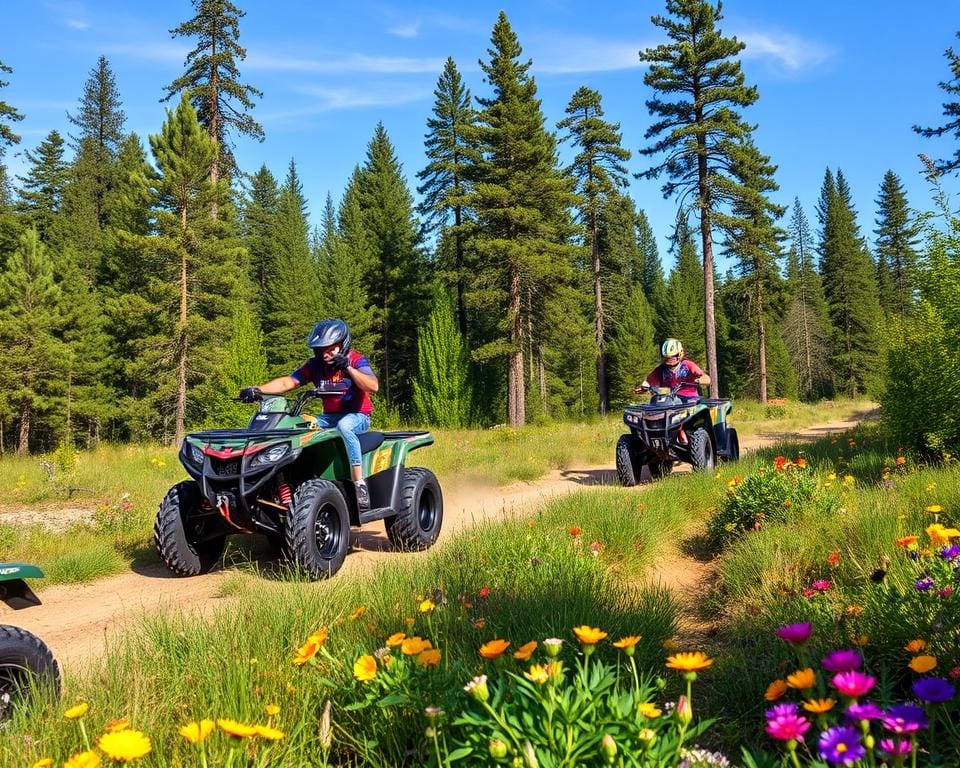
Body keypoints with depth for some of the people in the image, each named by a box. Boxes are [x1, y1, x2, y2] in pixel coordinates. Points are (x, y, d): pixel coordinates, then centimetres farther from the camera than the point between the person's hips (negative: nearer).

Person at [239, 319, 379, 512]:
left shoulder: (356, 360, -7)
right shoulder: (315, 365, 5)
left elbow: (373, 386, -22)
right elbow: (287, 382, -3)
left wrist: (348, 368, -31)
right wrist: (257, 390, -17)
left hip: (357, 416, -5)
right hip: (330, 416, 6)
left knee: (344, 425, -39)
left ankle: (360, 485, -40)